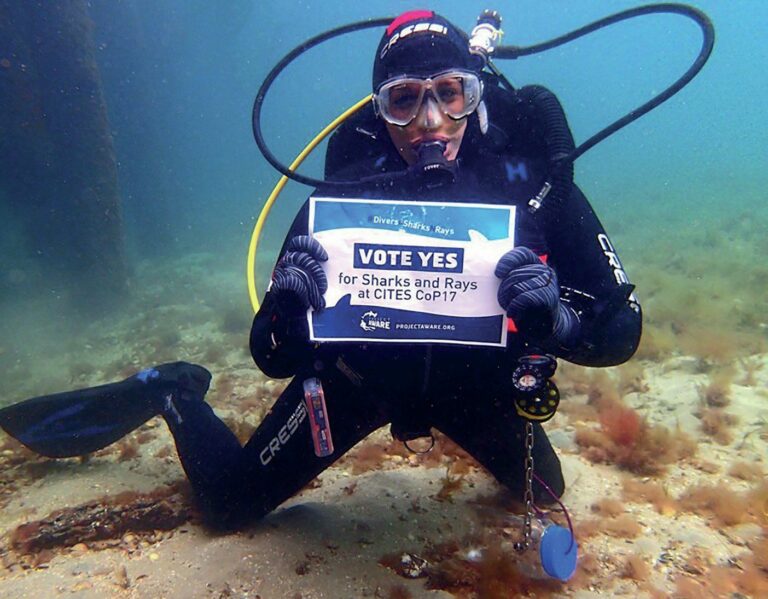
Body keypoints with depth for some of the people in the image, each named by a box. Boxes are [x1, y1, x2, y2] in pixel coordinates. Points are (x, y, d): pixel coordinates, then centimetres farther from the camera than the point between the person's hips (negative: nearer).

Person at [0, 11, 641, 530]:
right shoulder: (344, 193, -29)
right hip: (359, 372, -2)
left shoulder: (529, 181, -26)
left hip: (475, 384, 3)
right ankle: (169, 394, 38)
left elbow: (622, 331, -23)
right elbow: (275, 359, -24)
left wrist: (556, 319, -46)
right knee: (229, 502, 10)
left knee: (545, 493, 27)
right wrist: (287, 309, -47)